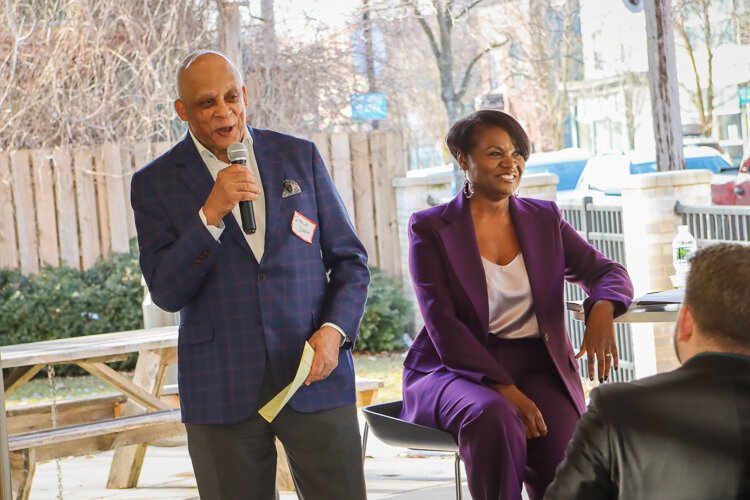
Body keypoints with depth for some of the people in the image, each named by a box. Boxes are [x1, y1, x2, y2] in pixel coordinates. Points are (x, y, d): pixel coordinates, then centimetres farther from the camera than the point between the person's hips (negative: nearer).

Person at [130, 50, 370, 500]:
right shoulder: (155, 183, 2)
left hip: (316, 377, 1)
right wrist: (210, 214, -18)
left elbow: (350, 259, 9)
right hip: (222, 391, -1)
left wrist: (334, 331, -7)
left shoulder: (300, 157, 7)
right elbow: (166, 293, -6)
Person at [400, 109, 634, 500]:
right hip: (459, 371, -2)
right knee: (493, 420, -37)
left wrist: (602, 308, -17)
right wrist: (504, 390, -21)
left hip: (537, 368, 3)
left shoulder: (544, 219, 12)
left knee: (563, 464, -27)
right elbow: (443, 325, -9)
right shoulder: (429, 228, 0)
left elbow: (608, 272, 10)